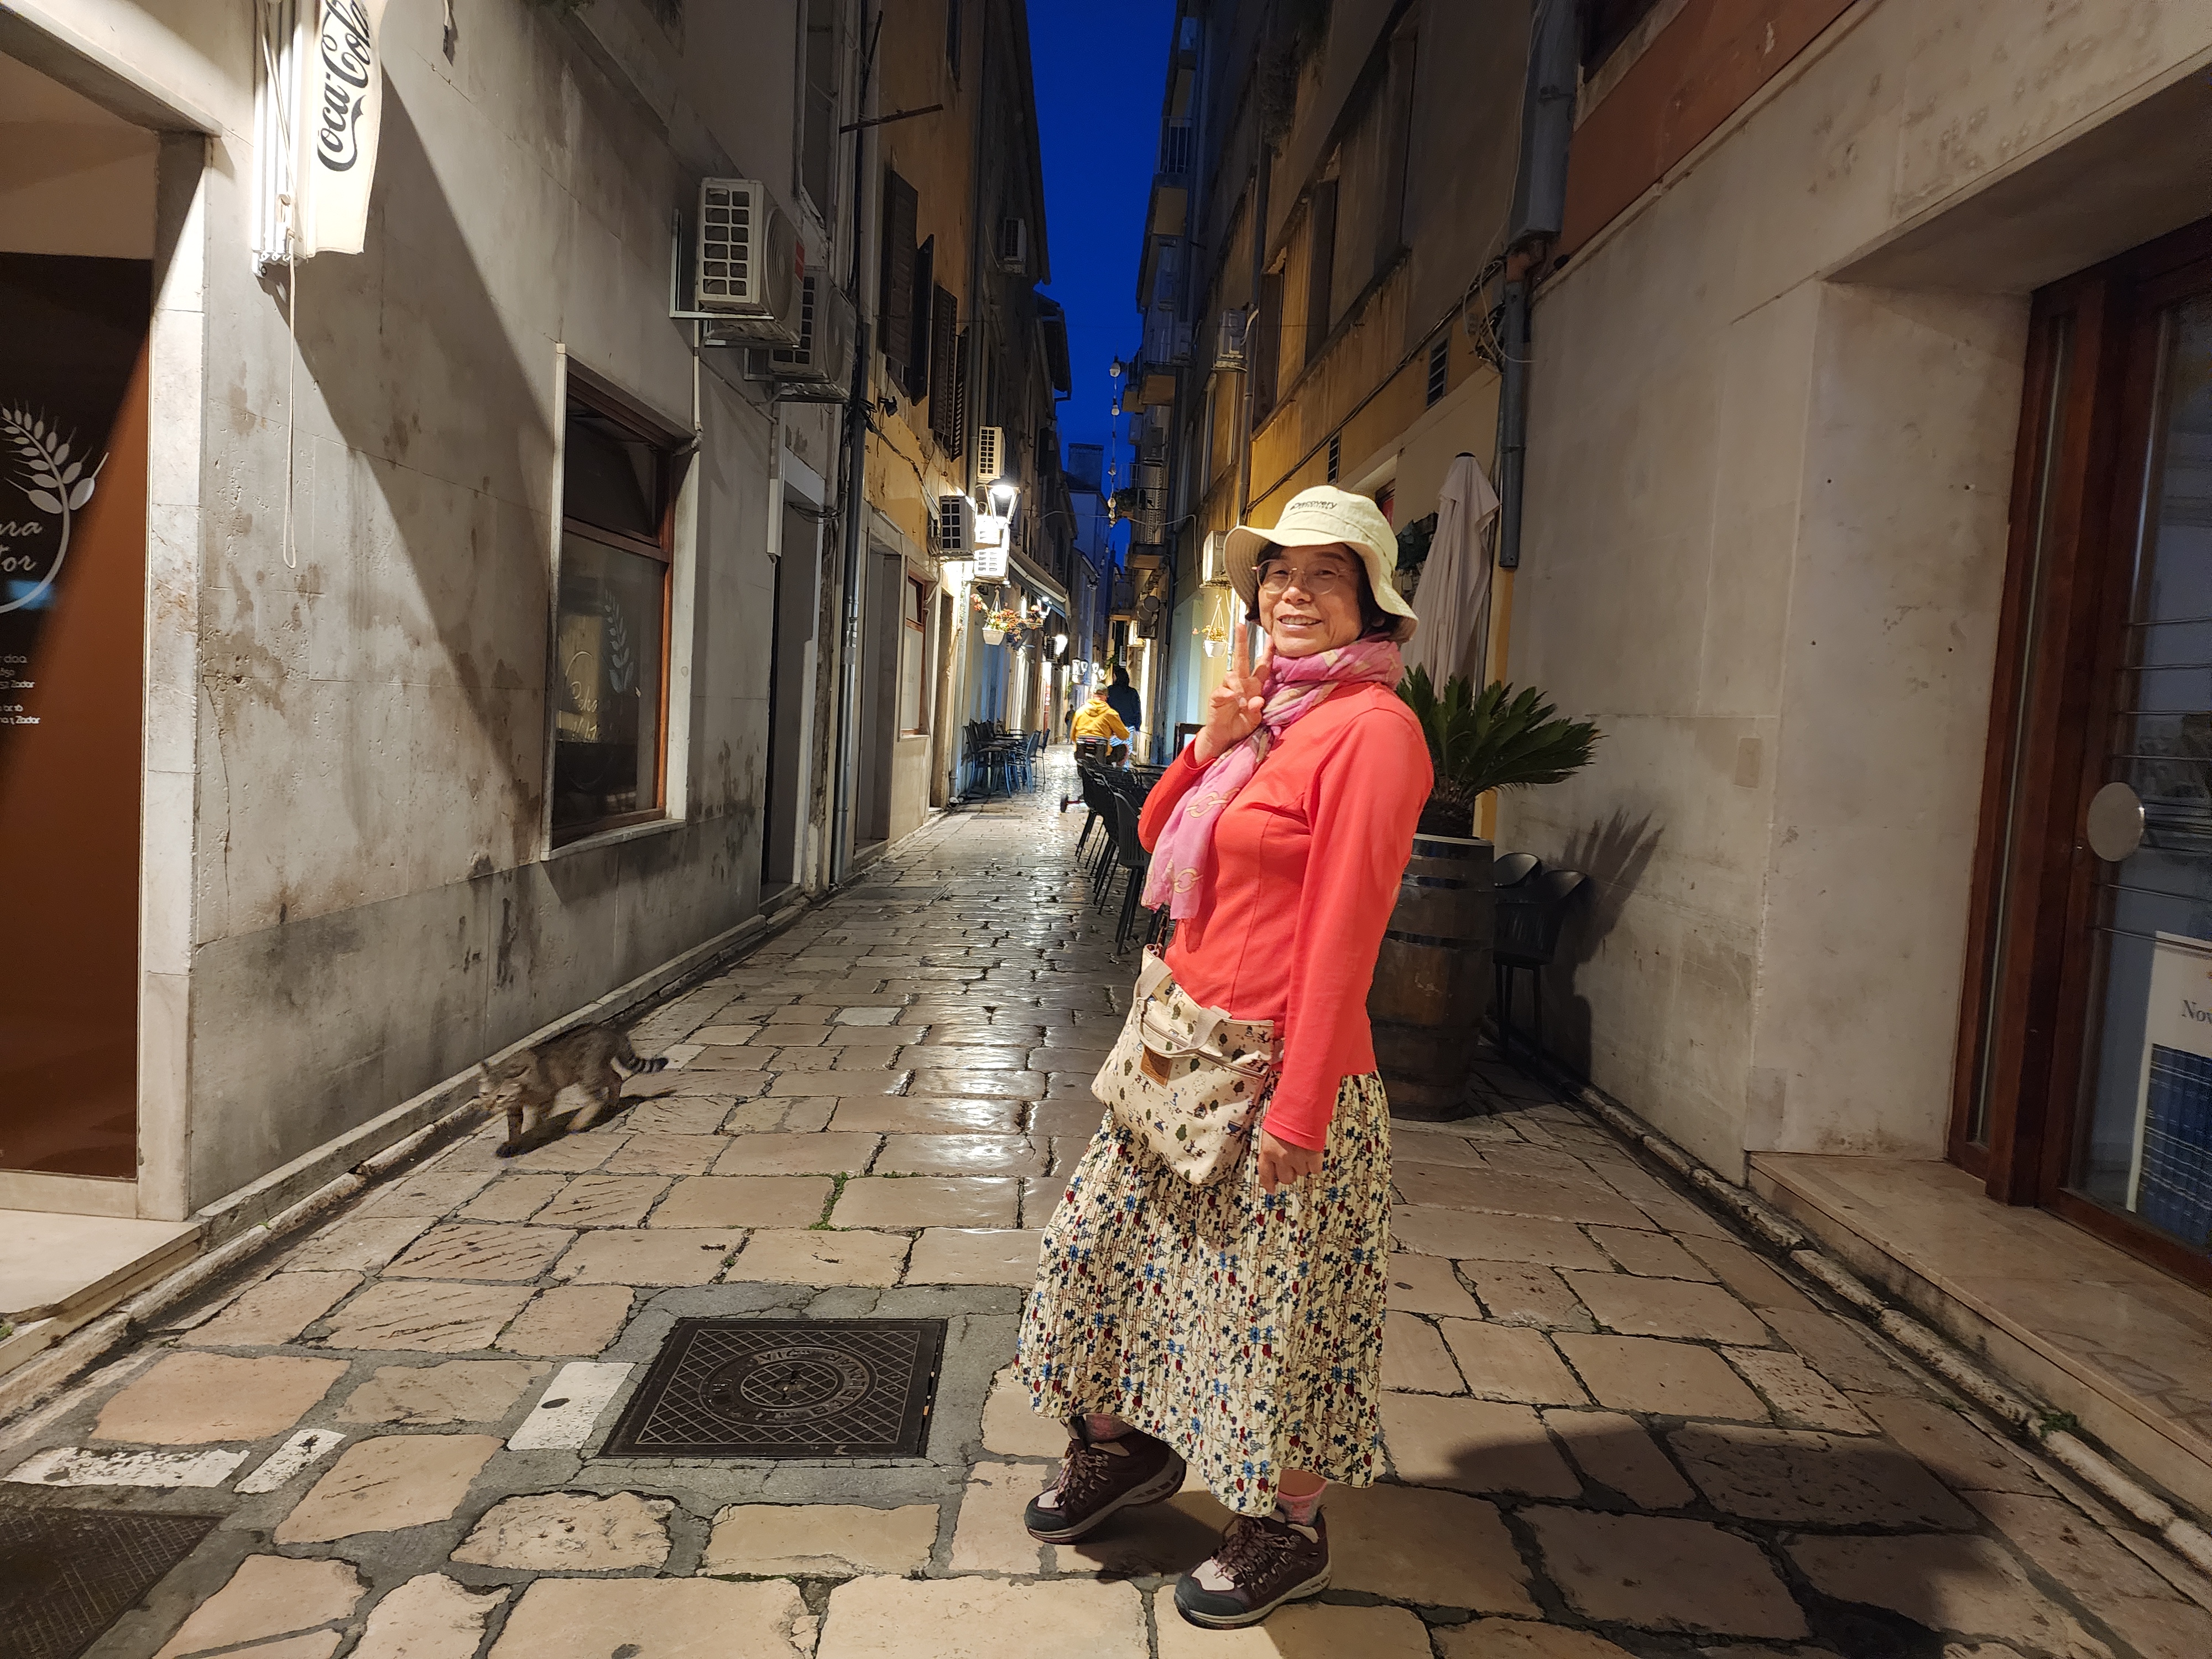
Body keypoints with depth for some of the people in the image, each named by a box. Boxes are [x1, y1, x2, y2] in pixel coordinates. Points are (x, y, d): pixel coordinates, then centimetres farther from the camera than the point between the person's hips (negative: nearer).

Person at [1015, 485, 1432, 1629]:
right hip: (1184, 1049, 9)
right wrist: (1212, 743, -3)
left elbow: (1342, 932, -20)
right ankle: (1124, 1446, 42)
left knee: (1273, 1306, 8)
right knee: (1099, 1238, 18)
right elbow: (1159, 836, 14)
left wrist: (1297, 1109, -20)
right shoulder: (1270, 708, 10)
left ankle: (1288, 1534, 32)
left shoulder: (1370, 726, -17)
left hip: (1278, 1068, -9)